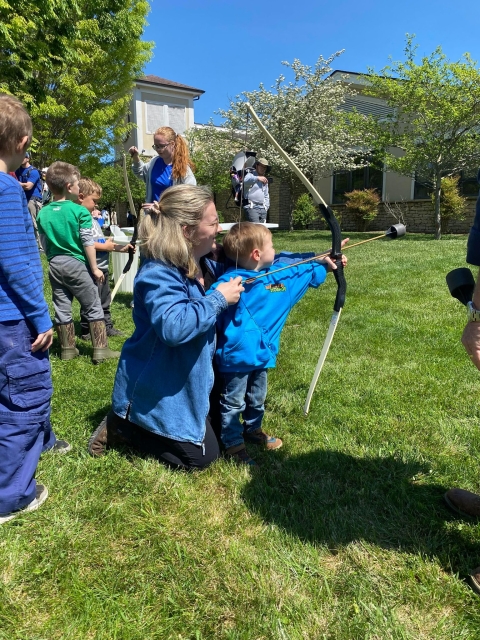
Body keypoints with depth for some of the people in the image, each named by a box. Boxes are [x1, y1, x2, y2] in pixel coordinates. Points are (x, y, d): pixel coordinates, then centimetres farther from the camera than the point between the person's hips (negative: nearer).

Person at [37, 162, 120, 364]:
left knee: (62, 308, 12)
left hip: (55, 265, 5)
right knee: (93, 307, 4)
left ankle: (67, 349, 21)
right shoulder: (80, 211, -11)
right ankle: (100, 350, 5)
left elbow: (45, 244, 8)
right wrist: (95, 268, -6)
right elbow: (88, 243, -12)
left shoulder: (43, 214, 4)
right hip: (76, 264, -5)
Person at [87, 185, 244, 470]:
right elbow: (174, 327, -45)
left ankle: (129, 422, 25)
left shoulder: (191, 264, 2)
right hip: (158, 391, -10)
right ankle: (120, 428, 11)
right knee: (202, 456, 3)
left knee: (214, 432, 24)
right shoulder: (159, 274, -29)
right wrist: (218, 298, -33)